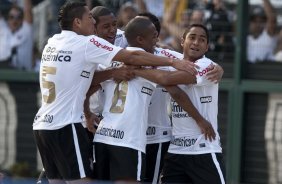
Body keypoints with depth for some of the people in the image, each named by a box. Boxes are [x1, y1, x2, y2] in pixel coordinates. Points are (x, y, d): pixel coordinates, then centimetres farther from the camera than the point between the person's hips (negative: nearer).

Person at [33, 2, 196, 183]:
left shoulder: (52, 43, 13)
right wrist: (173, 62, -10)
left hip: (42, 123, 8)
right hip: (65, 126, -8)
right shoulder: (86, 43, -9)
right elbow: (132, 57, -11)